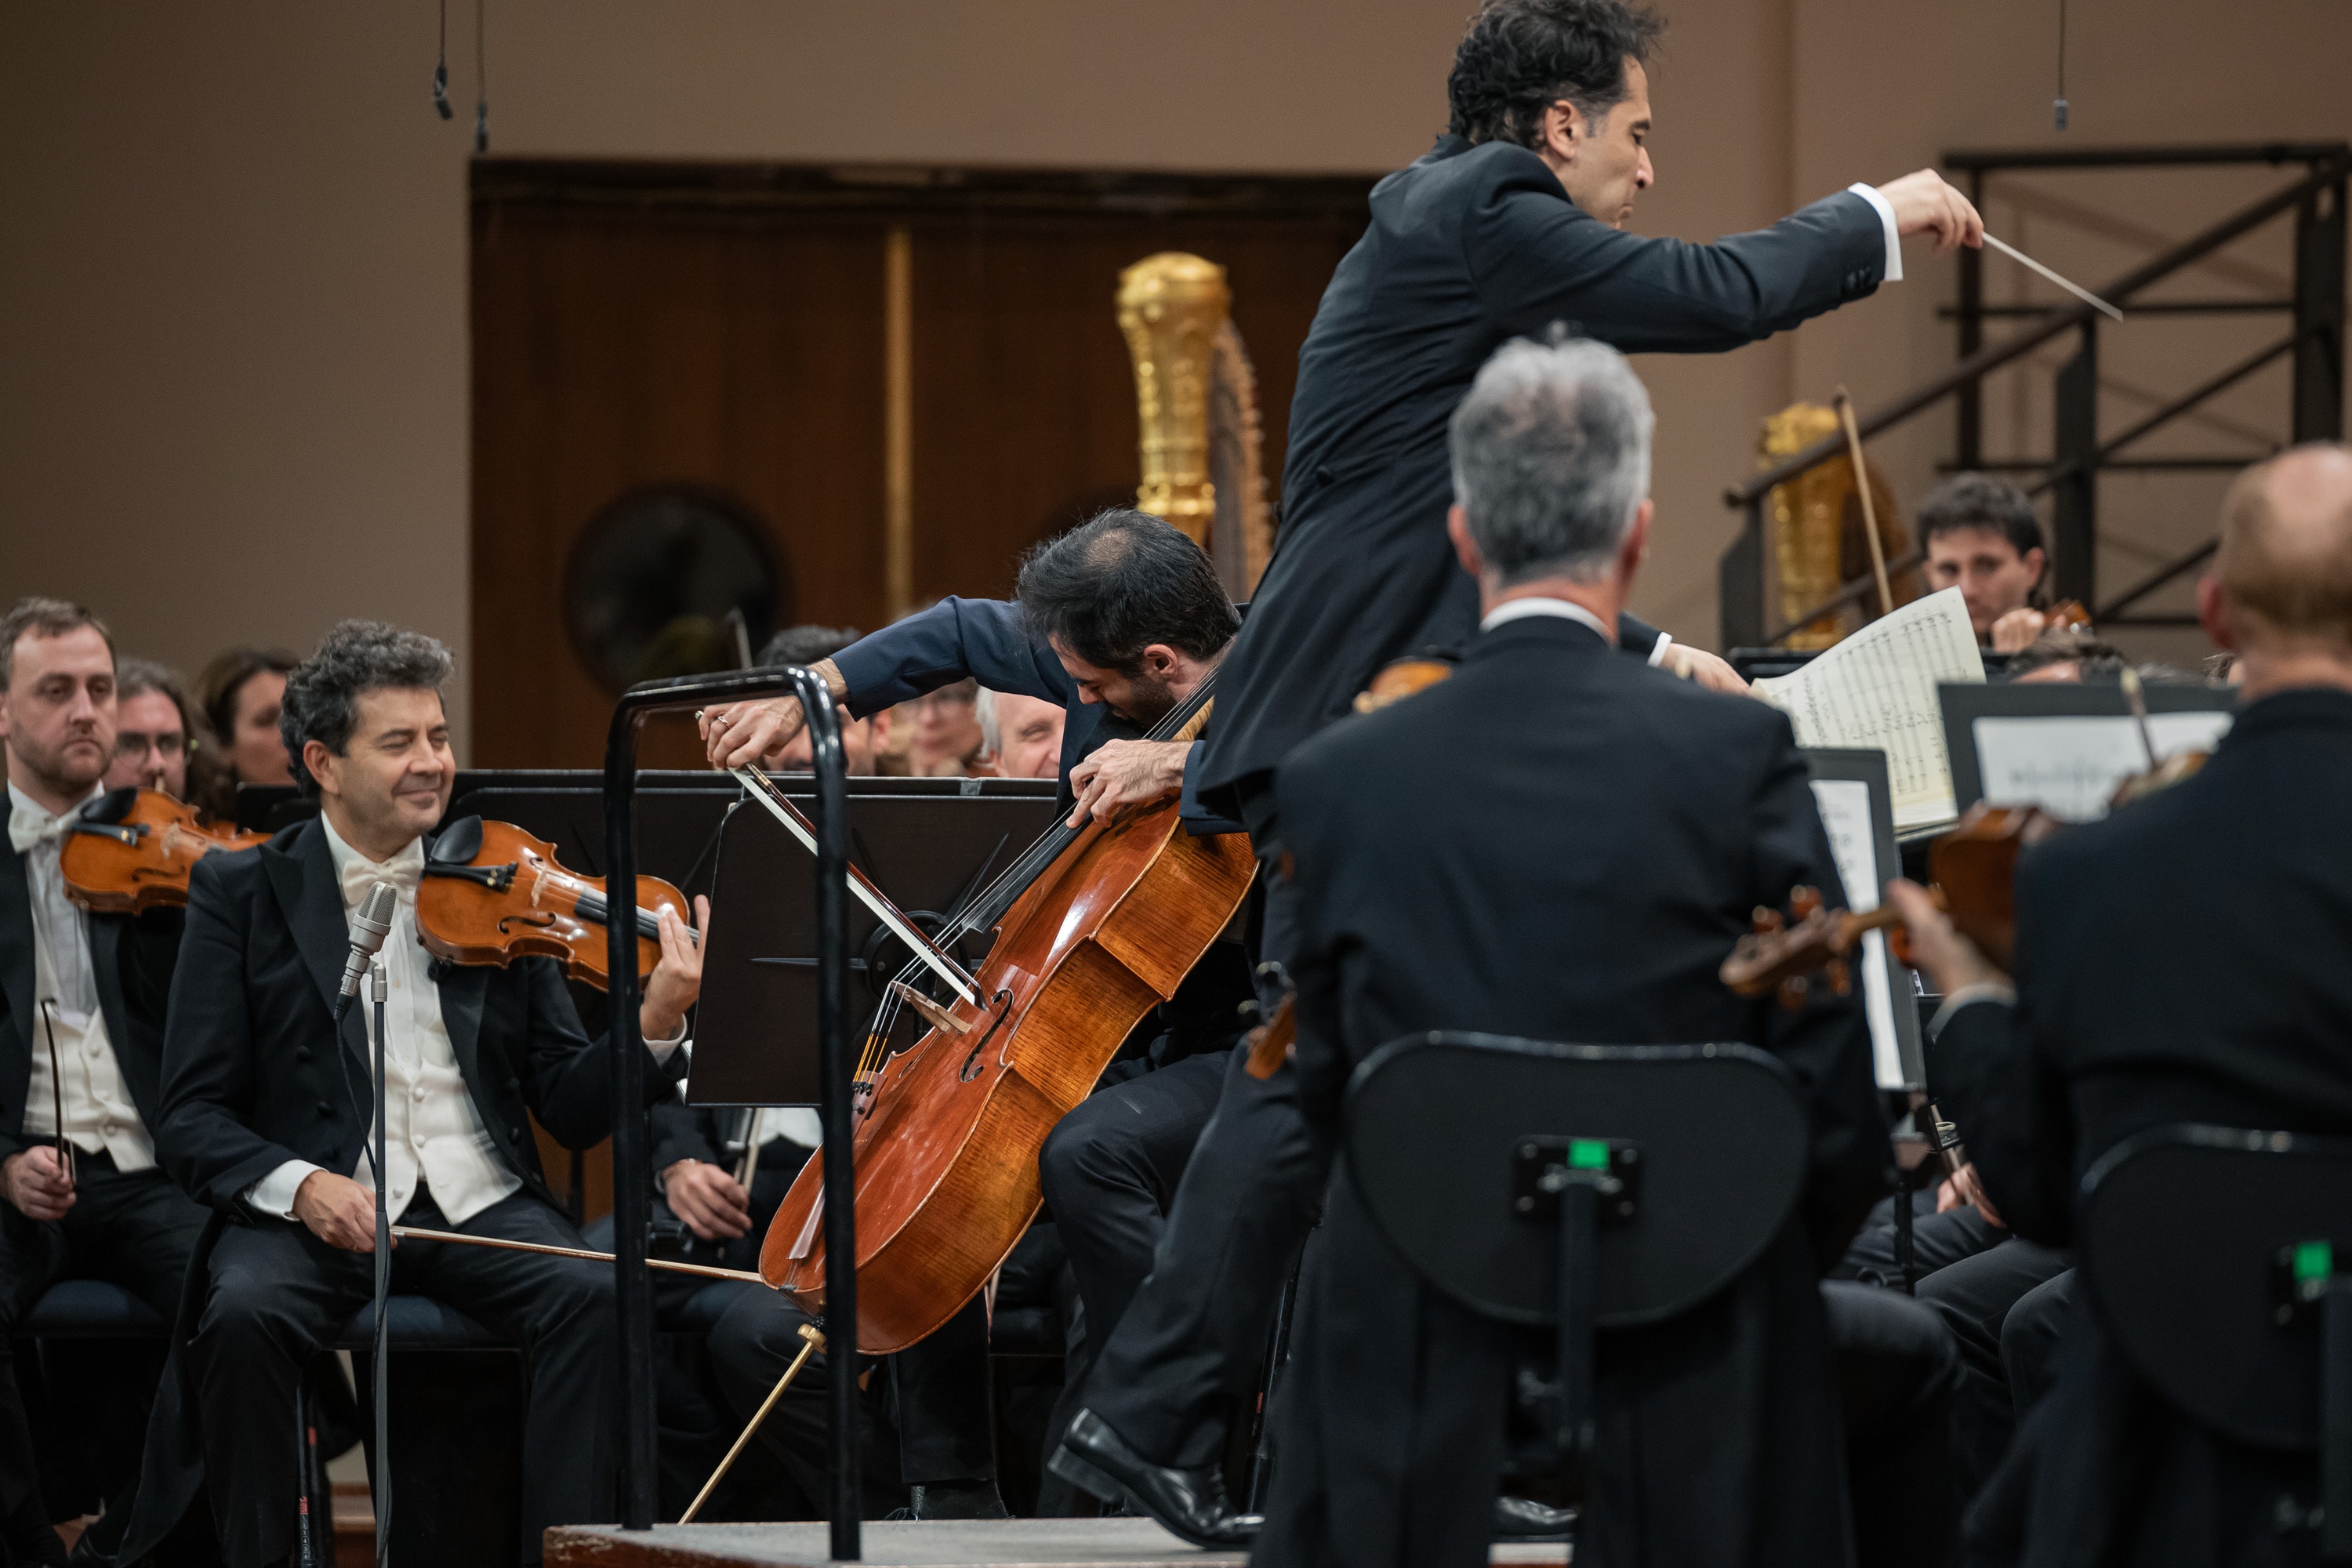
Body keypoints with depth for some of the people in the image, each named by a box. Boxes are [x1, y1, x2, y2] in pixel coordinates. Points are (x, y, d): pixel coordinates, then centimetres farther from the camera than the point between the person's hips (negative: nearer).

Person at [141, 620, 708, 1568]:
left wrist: (655, 1025, -12)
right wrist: (298, 1185, -20)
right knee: (244, 1312, -33)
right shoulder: (242, 894, 5)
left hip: (479, 1203, 2)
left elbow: (572, 1108, 8)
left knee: (595, 1297, -28)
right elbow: (190, 1122, -1)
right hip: (312, 1208, -2)